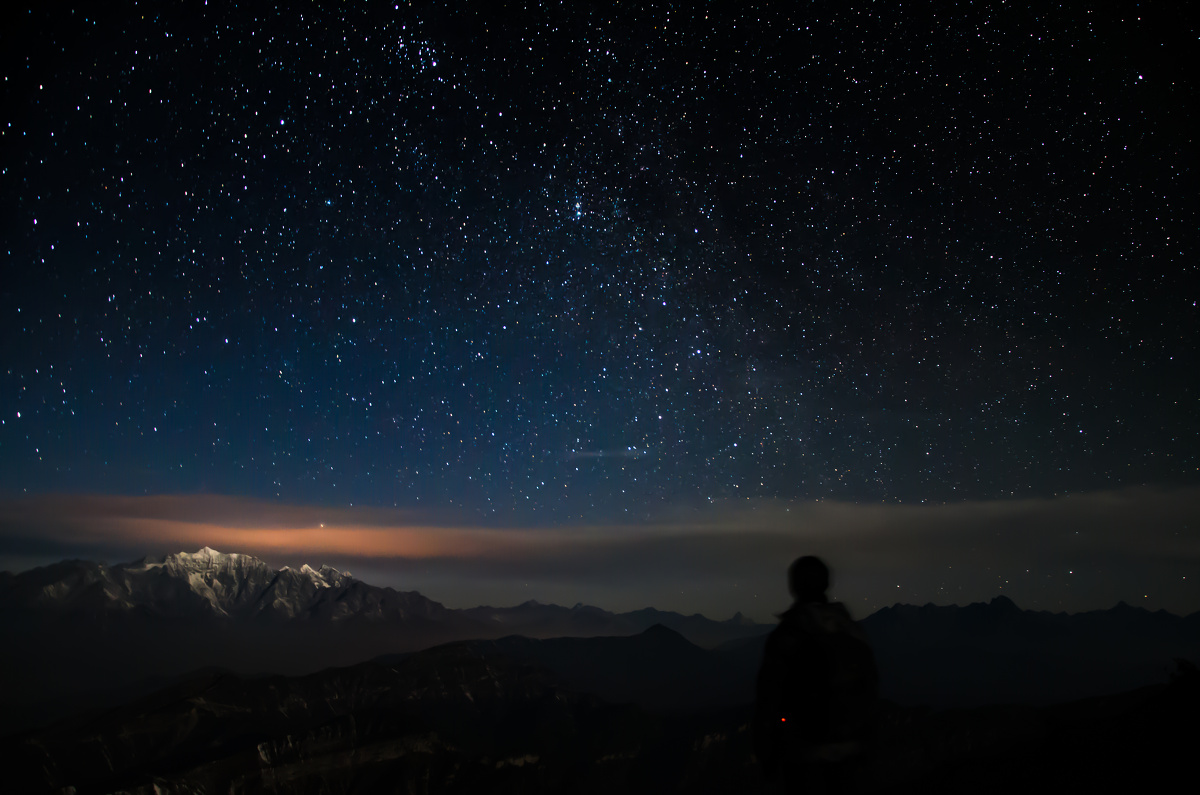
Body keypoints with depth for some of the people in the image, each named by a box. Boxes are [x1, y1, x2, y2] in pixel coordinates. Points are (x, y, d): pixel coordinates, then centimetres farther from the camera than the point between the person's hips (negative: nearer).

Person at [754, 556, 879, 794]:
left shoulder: (785, 636, -18)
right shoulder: (853, 632, -1)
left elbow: (768, 699, -15)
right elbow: (871, 693, 6)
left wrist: (766, 756, -3)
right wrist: (861, 743, 18)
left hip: (805, 755, -5)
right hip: (846, 752, 5)